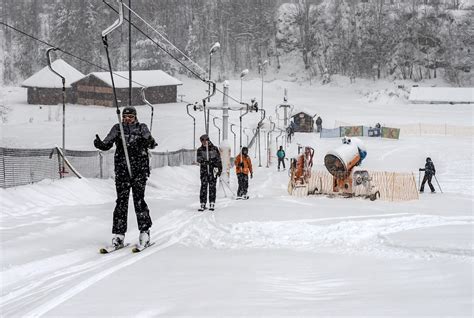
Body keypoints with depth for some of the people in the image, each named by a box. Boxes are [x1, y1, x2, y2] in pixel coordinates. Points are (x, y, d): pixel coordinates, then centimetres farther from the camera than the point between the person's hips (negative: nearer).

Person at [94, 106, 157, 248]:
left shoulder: (142, 127, 6)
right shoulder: (117, 128, 10)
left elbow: (152, 143, -6)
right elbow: (107, 144, 3)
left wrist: (149, 142, -29)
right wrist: (99, 144, -19)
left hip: (140, 168, -1)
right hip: (122, 169, 1)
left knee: (139, 199, -6)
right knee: (121, 200, -2)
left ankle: (145, 231, 3)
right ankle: (118, 234, 0)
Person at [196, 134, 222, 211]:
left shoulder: (214, 148, 5)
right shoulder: (200, 150, 7)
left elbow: (218, 159, 8)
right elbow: (198, 159, -5)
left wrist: (219, 170, 4)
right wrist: (204, 161, -23)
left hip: (213, 171, -1)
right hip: (204, 170, 1)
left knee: (212, 187, -2)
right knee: (203, 187, -5)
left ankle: (212, 204, 3)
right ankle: (203, 204, -3)